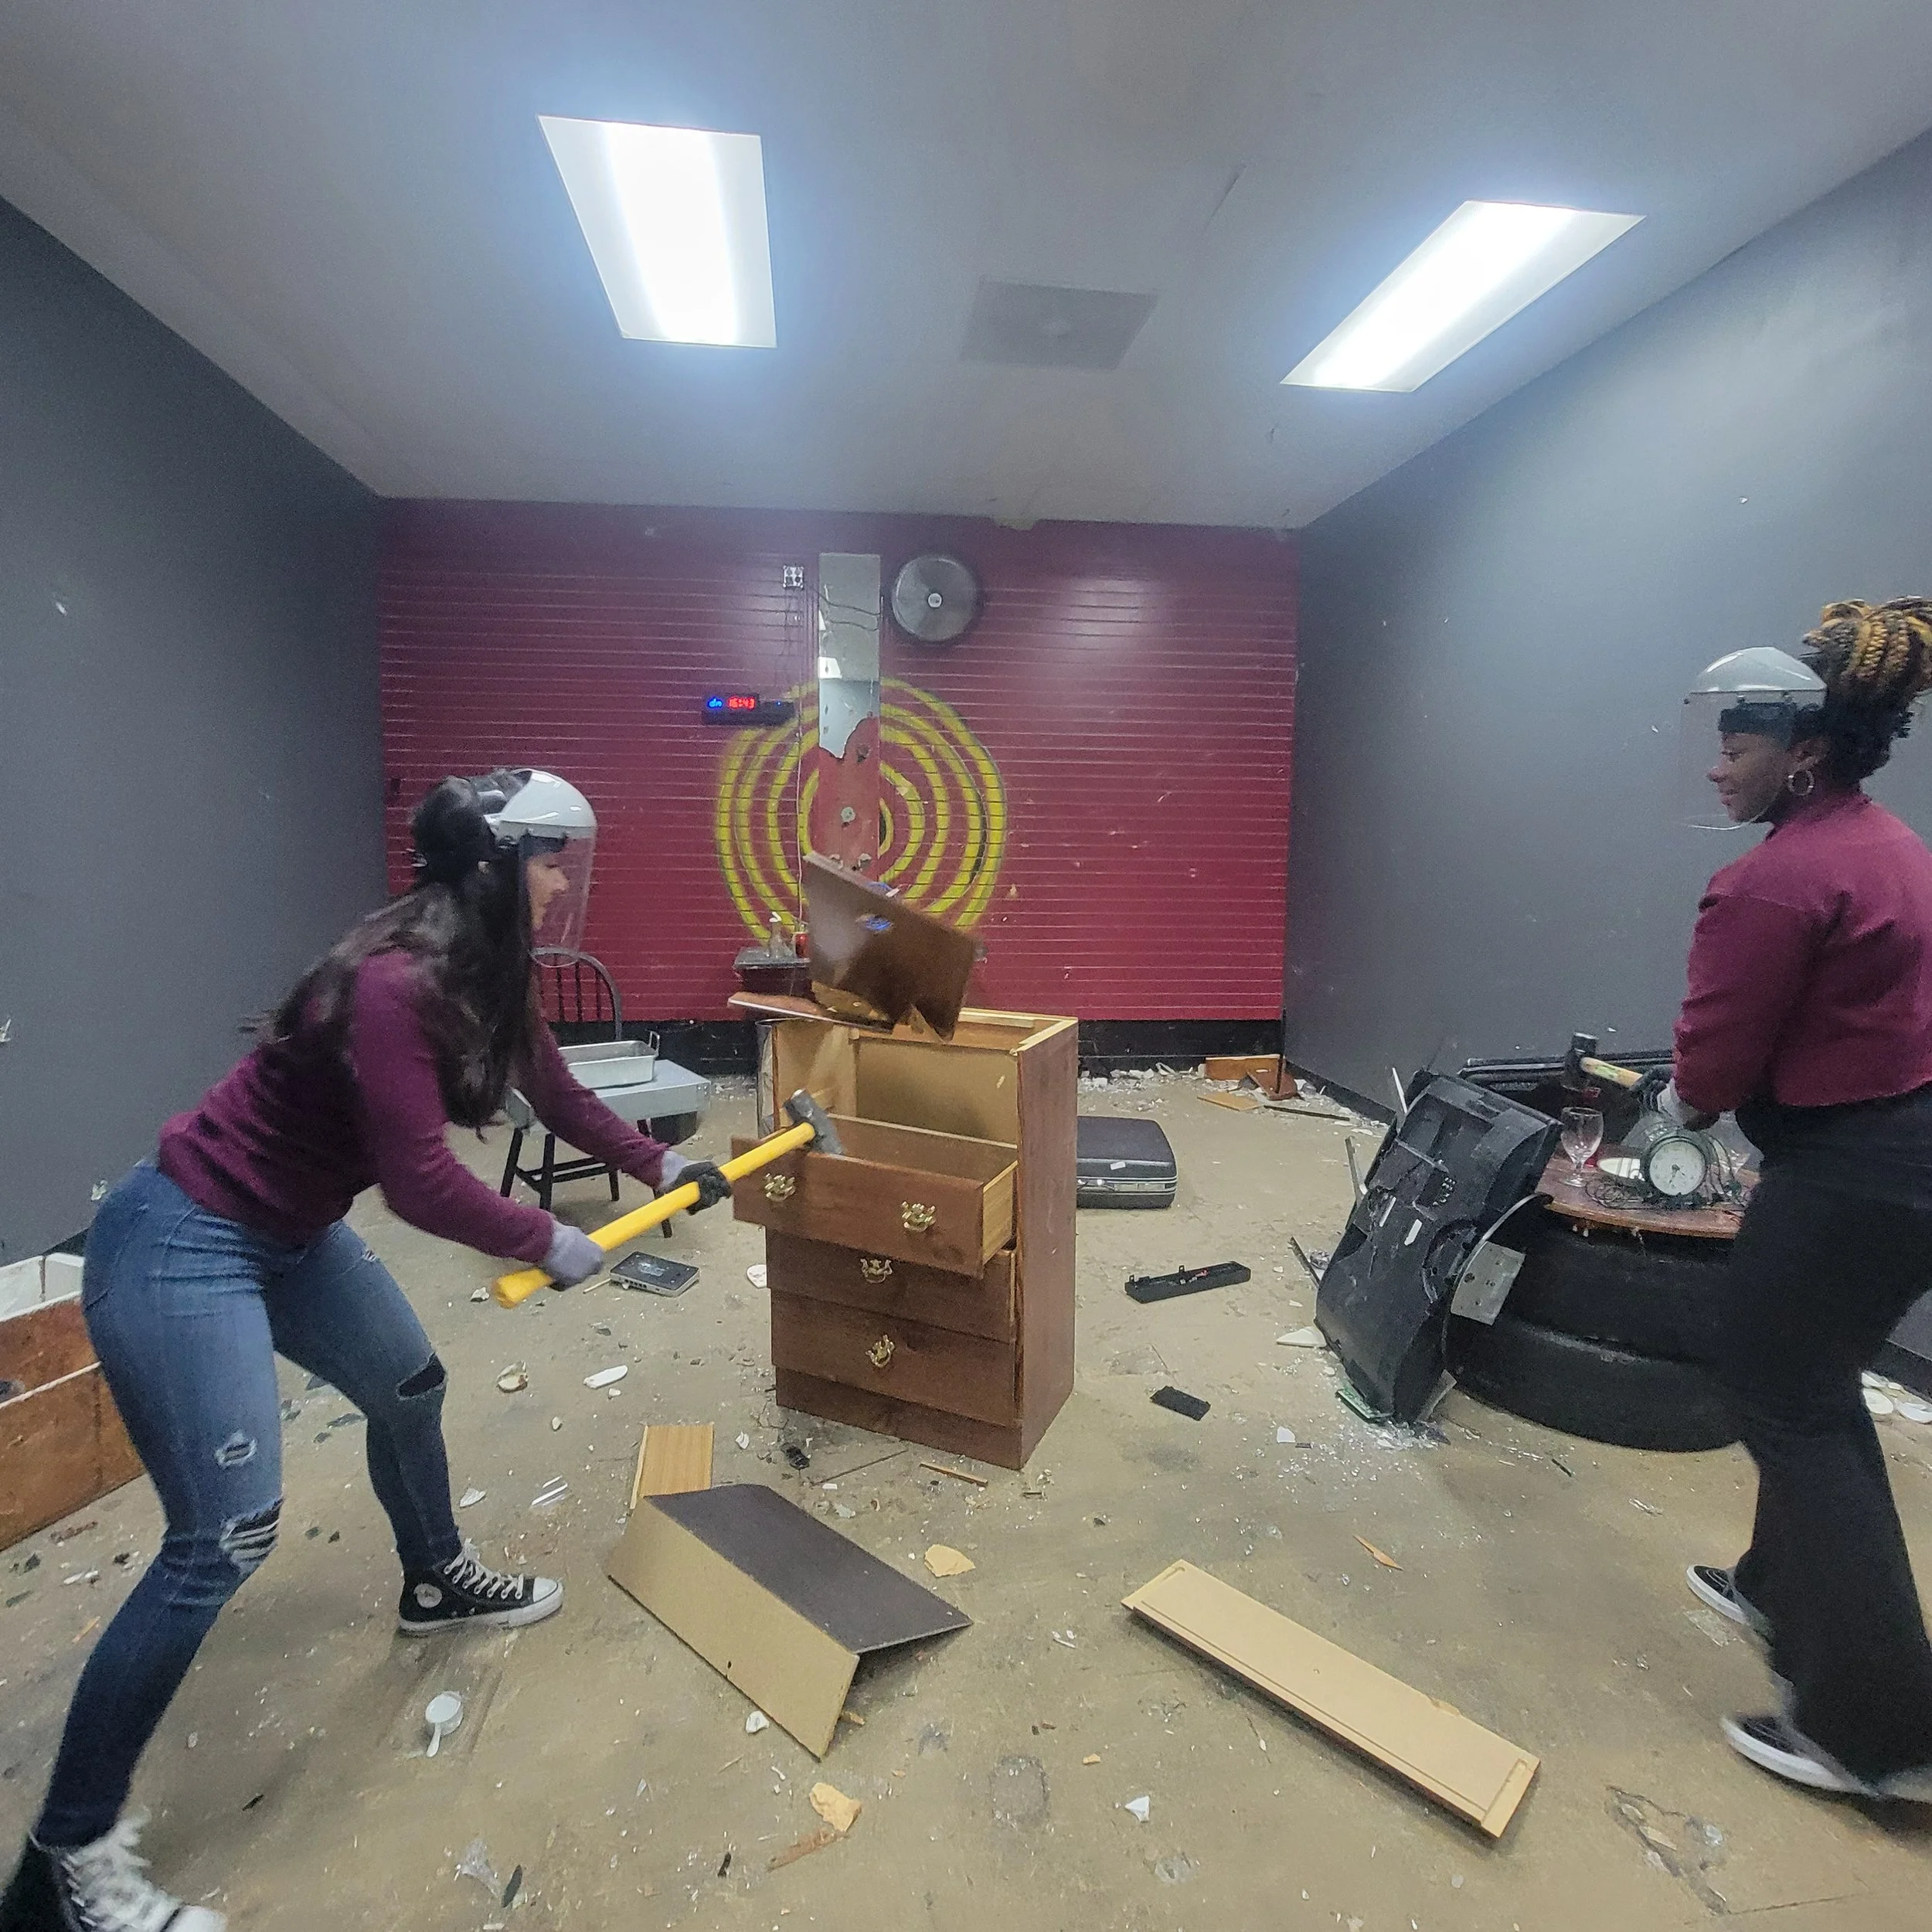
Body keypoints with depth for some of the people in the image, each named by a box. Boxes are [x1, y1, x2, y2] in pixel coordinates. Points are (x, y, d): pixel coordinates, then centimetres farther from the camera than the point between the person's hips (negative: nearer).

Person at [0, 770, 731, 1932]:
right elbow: (421, 1181, -29)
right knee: (227, 1539, -6)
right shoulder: (395, 982, -31)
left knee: (410, 1388, 21)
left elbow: (559, 1095, 11)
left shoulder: (492, 974, -2)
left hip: (292, 1233, 10)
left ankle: (438, 1584, 47)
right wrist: (546, 1244, -14)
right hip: (182, 1244, -9)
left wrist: (657, 1165, 14)